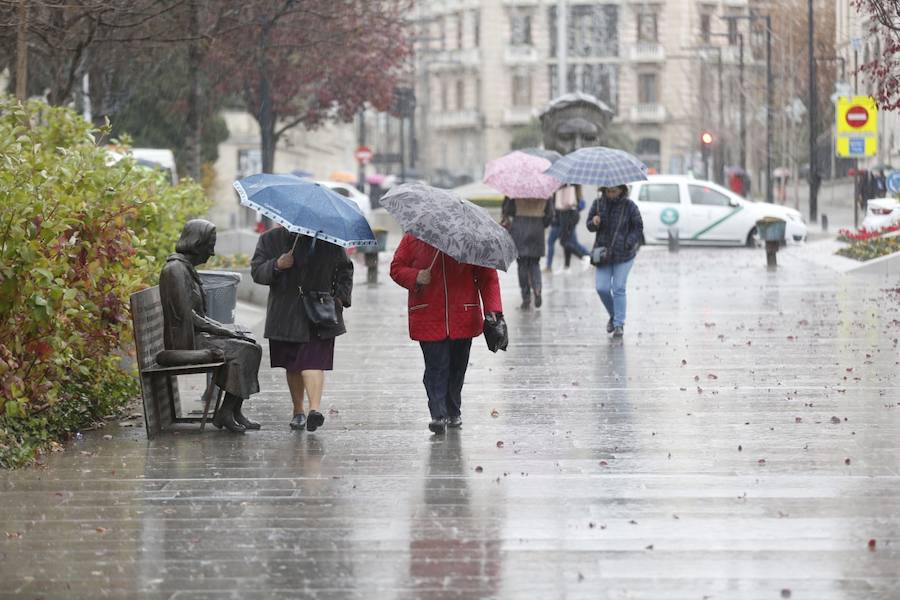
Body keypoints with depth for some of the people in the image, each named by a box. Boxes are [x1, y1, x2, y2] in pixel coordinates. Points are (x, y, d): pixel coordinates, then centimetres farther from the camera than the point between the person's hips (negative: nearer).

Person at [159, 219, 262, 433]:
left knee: (251, 347, -4)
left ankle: (235, 411, -7)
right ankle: (226, 413, -14)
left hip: (196, 333, 10)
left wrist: (223, 328, 7)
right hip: (185, 340, -10)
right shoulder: (175, 269, -15)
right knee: (242, 351, -19)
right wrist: (222, 330, -14)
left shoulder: (186, 268, 17)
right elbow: (186, 315, -20)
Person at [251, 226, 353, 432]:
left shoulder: (329, 240, 5)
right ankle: (298, 411, 22)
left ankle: (315, 408, -27)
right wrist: (276, 266, -20)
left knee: (314, 361, -17)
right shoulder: (270, 239, 5)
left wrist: (340, 297, 1)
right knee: (292, 367, 9)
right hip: (285, 317, 2)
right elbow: (256, 272, 0)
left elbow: (345, 270, 15)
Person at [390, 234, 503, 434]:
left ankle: (453, 412, 30)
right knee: (436, 367, -10)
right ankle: (438, 415, -10)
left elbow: (487, 275, 1)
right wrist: (415, 277, -16)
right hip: (428, 318, -1)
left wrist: (492, 310, -9)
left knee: (457, 367, 13)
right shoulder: (413, 237, 1)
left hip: (463, 318, 2)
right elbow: (397, 268, 6)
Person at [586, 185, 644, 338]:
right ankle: (613, 315, 23)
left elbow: (638, 227, -1)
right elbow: (589, 226, 8)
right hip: (603, 252, 3)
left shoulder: (629, 205, -6)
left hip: (623, 254, -3)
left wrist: (629, 243, -16)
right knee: (602, 288, -3)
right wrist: (594, 223, -16)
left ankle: (619, 324, 3)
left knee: (619, 289, -4)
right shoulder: (598, 204, 1)